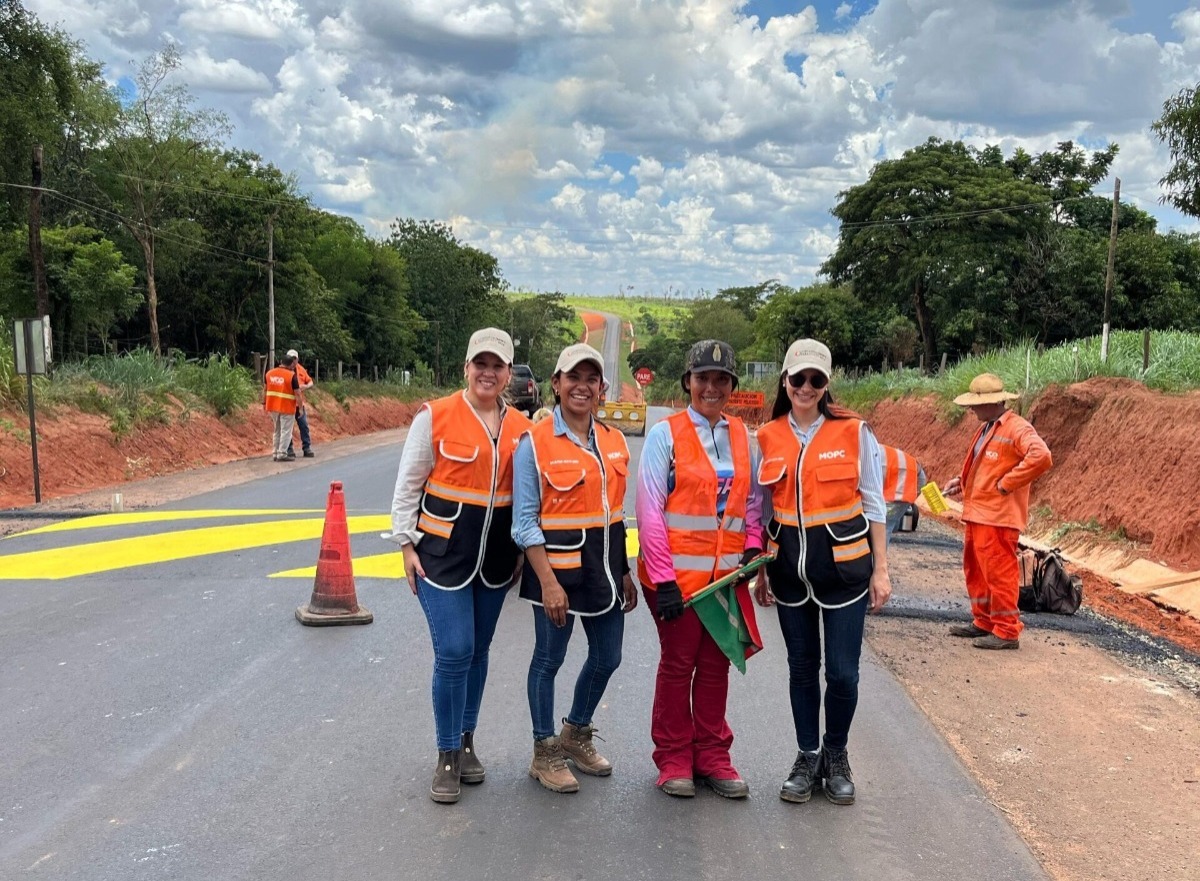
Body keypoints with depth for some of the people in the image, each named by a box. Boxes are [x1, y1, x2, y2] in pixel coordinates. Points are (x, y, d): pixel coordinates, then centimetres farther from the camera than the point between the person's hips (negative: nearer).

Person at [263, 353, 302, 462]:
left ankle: (275, 453, 19)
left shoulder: (269, 373, 5)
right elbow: (297, 393, -11)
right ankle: (282, 454, -3)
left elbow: (265, 390, 12)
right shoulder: (292, 375, -11)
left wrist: (264, 403, 20)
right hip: (287, 408, -6)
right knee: (286, 431, 1)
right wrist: (301, 406, -4)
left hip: (273, 406, 6)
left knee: (277, 430, 18)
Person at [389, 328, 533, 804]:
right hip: (443, 551, -4)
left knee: (477, 651, 14)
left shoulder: (521, 427, 3)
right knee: (454, 652, -7)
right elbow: (408, 485, -4)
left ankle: (466, 743, 31)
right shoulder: (435, 416, -8)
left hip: (496, 558, 4)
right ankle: (447, 758, 11)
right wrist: (408, 544, -6)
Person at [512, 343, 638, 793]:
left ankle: (576, 734, 38)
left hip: (605, 565, 6)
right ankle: (545, 753, 26)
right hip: (558, 564, -6)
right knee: (549, 658, 7)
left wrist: (624, 572, 14)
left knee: (607, 658, 14)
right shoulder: (535, 443, -10)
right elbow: (525, 522, -11)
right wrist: (548, 581, -17)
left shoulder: (614, 441, 7)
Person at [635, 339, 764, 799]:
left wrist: (753, 545, -3)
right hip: (678, 572, -4)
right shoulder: (666, 434, -7)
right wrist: (662, 577, -14)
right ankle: (674, 759, 22)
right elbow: (649, 510, -10)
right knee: (678, 663, 7)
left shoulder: (742, 436, 7)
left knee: (716, 664, 12)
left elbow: (752, 499, 15)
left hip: (727, 572, 4)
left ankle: (712, 755, 26)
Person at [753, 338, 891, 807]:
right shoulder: (768, 437, 2)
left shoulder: (854, 431, -5)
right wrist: (759, 569, 10)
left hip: (844, 561, -2)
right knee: (802, 666, 12)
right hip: (789, 563, 3)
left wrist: (880, 569, -3)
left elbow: (873, 504, -1)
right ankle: (808, 756, 29)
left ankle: (836, 754, 26)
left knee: (842, 670, 2)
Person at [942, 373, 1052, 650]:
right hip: (976, 513, 10)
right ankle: (984, 622, 28)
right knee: (975, 570, 16)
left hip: (998, 516, -10)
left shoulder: (1017, 428, -13)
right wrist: (962, 482, 13)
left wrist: (1006, 484, -22)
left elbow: (1041, 457, -28)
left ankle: (1006, 632, 4)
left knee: (999, 572, -4)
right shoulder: (986, 428, 18)